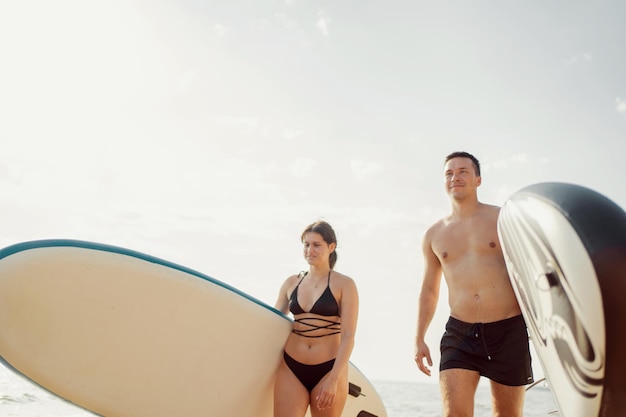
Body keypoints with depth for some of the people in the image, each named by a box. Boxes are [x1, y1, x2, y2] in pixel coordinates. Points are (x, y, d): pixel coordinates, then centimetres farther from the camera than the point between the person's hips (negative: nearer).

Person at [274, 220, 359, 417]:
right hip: (291, 370, 3)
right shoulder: (291, 283, 9)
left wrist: (333, 379, -17)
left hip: (328, 370, -2)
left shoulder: (344, 284, -2)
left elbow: (348, 336, -9)